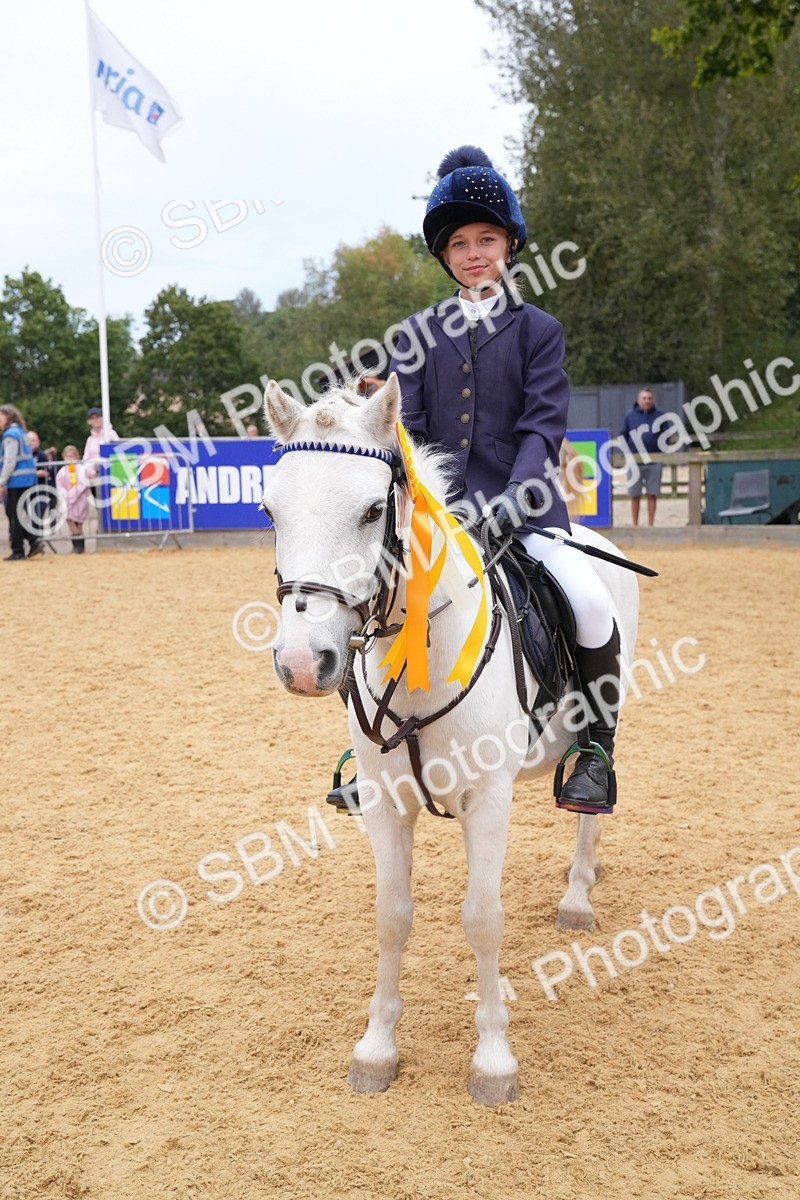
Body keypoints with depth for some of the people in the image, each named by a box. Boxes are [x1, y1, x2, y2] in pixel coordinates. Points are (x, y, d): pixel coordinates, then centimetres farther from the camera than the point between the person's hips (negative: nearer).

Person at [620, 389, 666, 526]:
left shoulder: (659, 414, 4)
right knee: (635, 495, 4)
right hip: (634, 462, 0)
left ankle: (650, 524, 10)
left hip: (654, 462, 0)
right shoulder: (629, 415, 3)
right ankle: (635, 525, 11)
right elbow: (623, 436, 7)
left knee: (652, 495, 3)